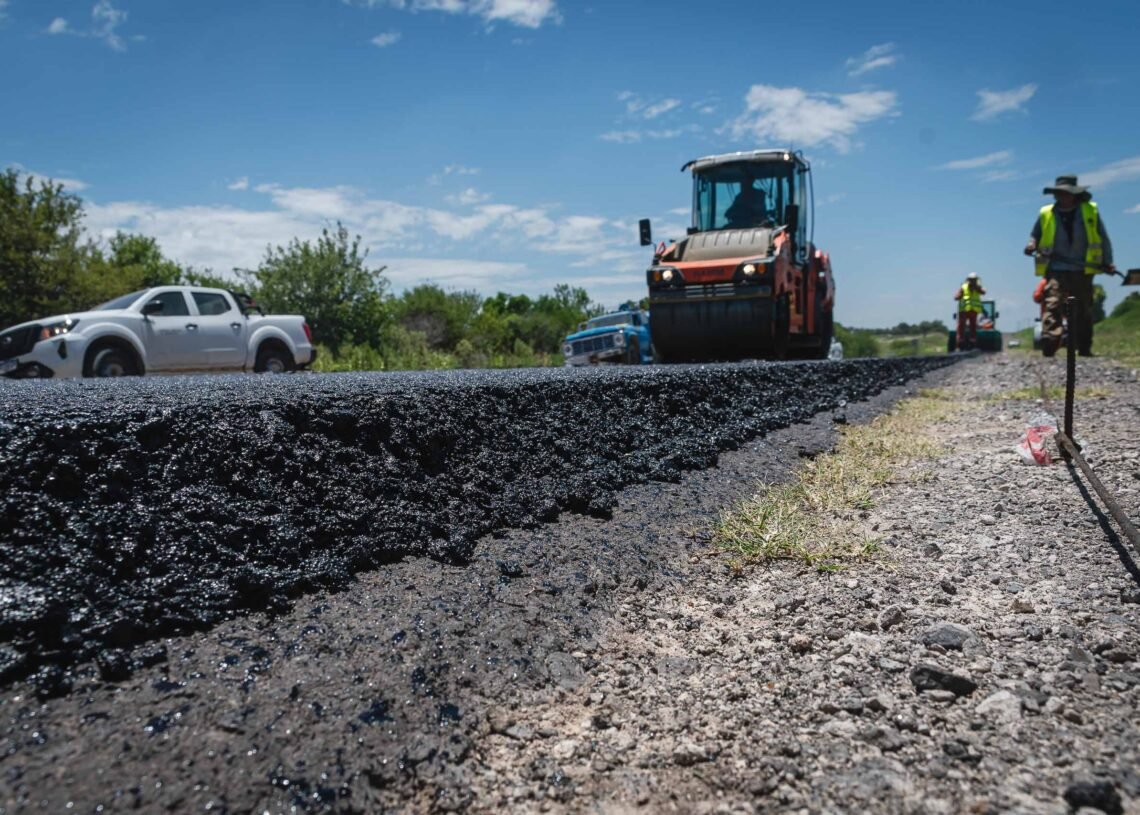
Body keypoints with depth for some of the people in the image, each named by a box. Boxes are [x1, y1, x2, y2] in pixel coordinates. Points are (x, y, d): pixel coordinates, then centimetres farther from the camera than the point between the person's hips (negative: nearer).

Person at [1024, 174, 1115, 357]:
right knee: (1052, 305, -19)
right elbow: (1035, 235, 17)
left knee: (1084, 311, 8)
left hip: (1083, 272, 2)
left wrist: (1107, 262, 5)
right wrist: (1031, 245, -6)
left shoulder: (1090, 211, 8)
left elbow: (1103, 238, 12)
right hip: (1056, 271, -2)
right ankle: (1048, 347, -29)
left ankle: (1085, 350, 16)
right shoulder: (1045, 213, 6)